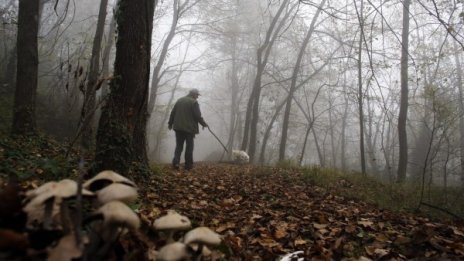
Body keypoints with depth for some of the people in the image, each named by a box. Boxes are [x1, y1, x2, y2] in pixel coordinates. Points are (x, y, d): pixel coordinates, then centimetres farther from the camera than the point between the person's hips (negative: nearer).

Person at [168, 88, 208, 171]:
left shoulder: (179, 100, 12)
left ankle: (175, 162, -5)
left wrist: (170, 123, 23)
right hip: (189, 128, -5)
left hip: (178, 127, 5)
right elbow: (198, 116, -11)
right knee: (189, 147, 4)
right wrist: (204, 124, 3)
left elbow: (173, 113, 14)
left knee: (179, 146, 11)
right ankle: (188, 165, 6)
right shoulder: (194, 102, -7)